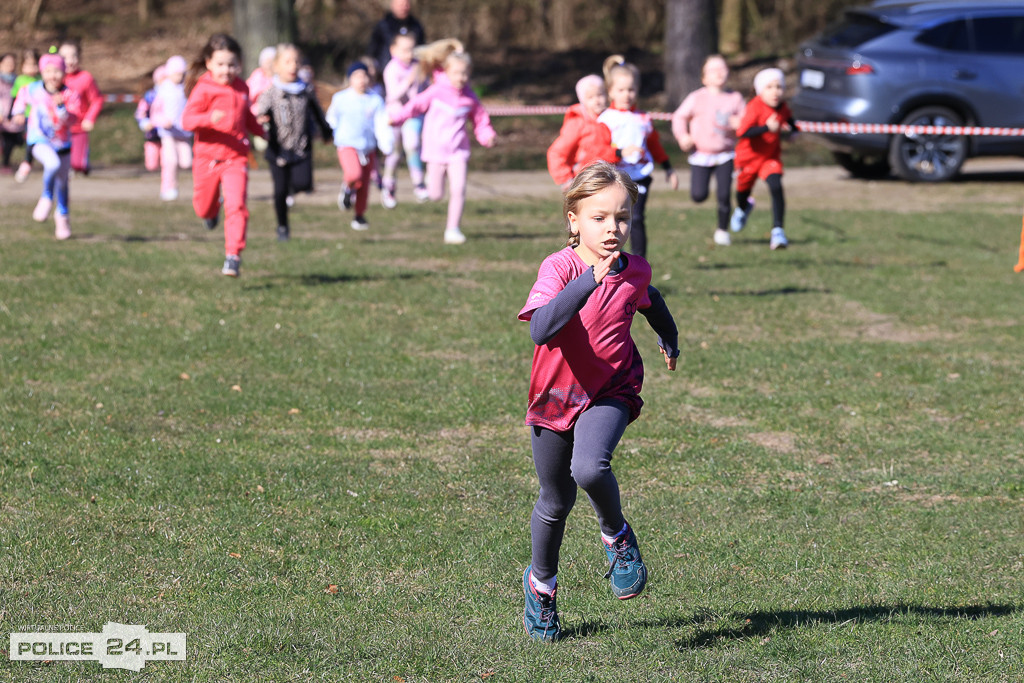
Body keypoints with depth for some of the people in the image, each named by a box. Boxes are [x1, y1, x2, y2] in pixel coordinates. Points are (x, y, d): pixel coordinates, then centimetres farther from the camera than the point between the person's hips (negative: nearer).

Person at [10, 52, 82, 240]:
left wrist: (61, 106, -37)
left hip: (62, 143, 2)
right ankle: (46, 199, -11)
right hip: (40, 140, -2)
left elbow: (71, 121, -23)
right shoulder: (34, 89, -10)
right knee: (53, 163, -33)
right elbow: (23, 95, 15)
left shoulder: (70, 95, -14)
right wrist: (18, 112, 13)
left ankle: (62, 216, 36)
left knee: (62, 181, 13)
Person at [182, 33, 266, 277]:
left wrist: (261, 133, 23)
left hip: (236, 158, 2)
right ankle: (212, 211, 53)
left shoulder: (241, 88, 7)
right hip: (207, 157, -2)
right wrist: (209, 118, -34)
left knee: (236, 206, -15)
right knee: (204, 208, 15)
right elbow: (187, 120, -19)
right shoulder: (203, 89, -10)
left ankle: (233, 255, -13)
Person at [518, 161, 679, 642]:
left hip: (611, 391, 0)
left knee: (589, 468, -30)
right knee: (555, 503, 13)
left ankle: (616, 535, 1)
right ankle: (541, 582, 40)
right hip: (556, 396, 0)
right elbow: (540, 331, -40)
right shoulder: (559, 268, -22)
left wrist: (669, 339, 35)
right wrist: (590, 279, -47)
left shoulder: (634, 272, -10)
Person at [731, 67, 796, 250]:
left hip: (771, 156, 2)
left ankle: (778, 231, -19)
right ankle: (743, 208, 57)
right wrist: (767, 128, -48)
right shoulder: (755, 107, -25)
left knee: (776, 187, -22)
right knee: (743, 191, 18)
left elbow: (791, 124, 18)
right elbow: (742, 132, -37)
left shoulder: (783, 108, -7)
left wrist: (787, 130, -5)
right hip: (749, 157, -2)